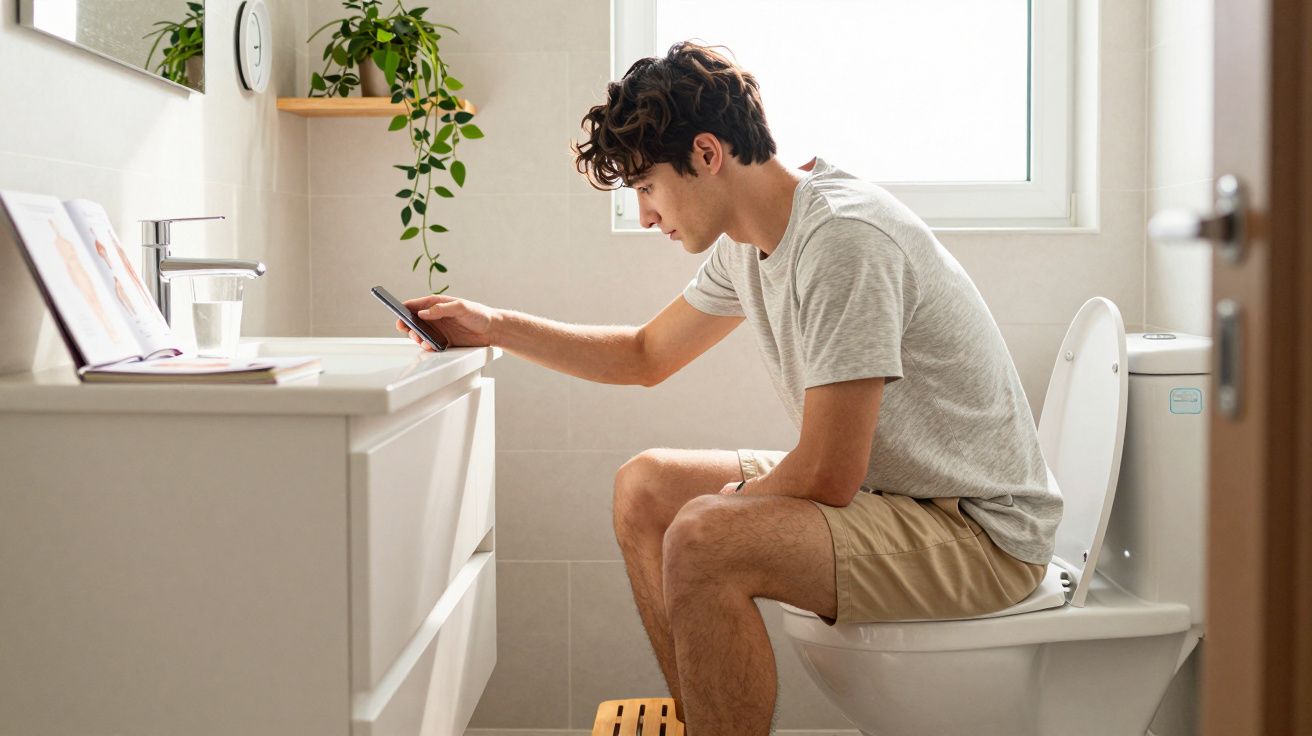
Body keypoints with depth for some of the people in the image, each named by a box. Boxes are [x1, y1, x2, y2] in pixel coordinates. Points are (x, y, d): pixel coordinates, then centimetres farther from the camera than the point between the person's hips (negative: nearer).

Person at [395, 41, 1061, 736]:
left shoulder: (843, 237, -25)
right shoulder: (746, 242, 4)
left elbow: (828, 476, -26)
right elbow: (645, 355, 19)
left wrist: (734, 499, -6)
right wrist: (493, 325, 13)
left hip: (984, 530, -9)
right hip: (878, 488, 9)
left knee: (704, 540, -29)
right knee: (644, 485, 10)